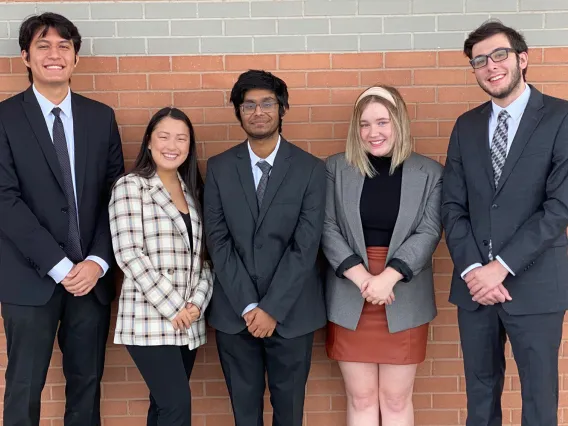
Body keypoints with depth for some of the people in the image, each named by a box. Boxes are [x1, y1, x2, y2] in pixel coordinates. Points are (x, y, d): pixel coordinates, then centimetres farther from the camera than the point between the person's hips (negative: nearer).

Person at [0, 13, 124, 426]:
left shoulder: (101, 116, 7)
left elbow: (115, 194, 5)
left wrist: (97, 261, -7)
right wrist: (59, 265, -15)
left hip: (91, 274, 3)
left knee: (87, 382, 13)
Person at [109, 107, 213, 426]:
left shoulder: (193, 191, 13)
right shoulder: (130, 186, -4)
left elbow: (203, 255, 11)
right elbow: (129, 254, -12)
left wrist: (197, 302, -5)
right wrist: (171, 308, -13)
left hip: (188, 321, 5)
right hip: (149, 319, -5)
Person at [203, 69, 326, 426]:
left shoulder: (311, 169, -3)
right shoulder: (219, 168, 2)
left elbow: (306, 245, -9)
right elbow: (218, 241, -4)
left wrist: (272, 308, -14)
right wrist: (248, 306, -11)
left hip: (291, 311, -1)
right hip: (234, 311, 1)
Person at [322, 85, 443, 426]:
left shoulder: (429, 172, 2)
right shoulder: (336, 168, 3)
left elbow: (429, 232, -6)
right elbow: (327, 228, -4)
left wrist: (388, 277, -19)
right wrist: (360, 276, -17)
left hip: (403, 301, 0)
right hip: (349, 299, 1)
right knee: (361, 398, 9)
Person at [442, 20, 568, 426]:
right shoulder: (466, 125, 9)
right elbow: (453, 206, 4)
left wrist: (501, 267, -17)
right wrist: (472, 268, -9)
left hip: (534, 283, -3)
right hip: (474, 282, 4)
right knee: (480, 388, 15)